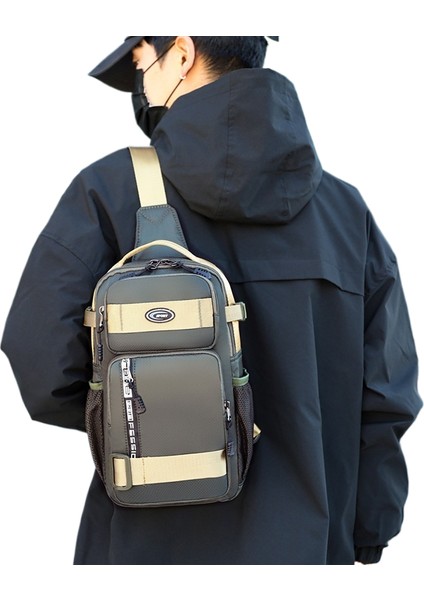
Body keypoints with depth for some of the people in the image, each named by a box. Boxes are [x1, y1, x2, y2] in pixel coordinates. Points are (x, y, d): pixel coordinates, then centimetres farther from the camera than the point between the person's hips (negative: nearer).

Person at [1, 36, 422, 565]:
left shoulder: (110, 190, -10)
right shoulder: (347, 209, -1)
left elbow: (43, 371, -16)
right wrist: (366, 539, 7)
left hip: (154, 542, -2)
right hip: (306, 545, 3)